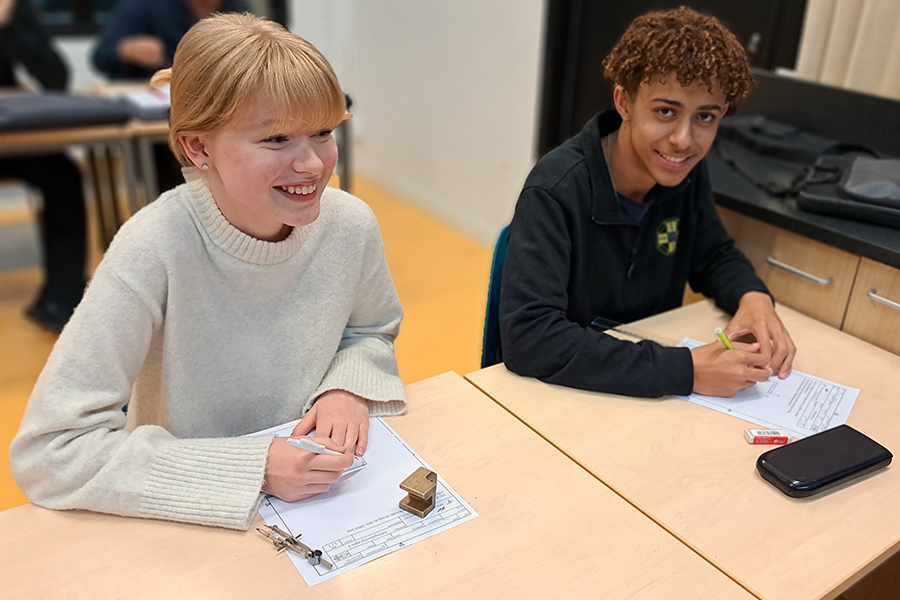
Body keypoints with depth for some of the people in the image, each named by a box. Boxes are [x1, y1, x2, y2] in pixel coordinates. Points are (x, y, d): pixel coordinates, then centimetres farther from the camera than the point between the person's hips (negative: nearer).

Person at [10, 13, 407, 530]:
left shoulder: (351, 224, -12)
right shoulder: (156, 250, -23)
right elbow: (50, 451, -22)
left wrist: (348, 386, -13)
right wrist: (250, 469, -26)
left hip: (323, 496, 2)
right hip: (189, 520, -1)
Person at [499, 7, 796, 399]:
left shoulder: (687, 173, -4)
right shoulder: (555, 190, -24)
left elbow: (713, 257, 12)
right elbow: (527, 336, -32)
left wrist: (753, 297, -11)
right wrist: (686, 370, -33)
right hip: (557, 391, -5)